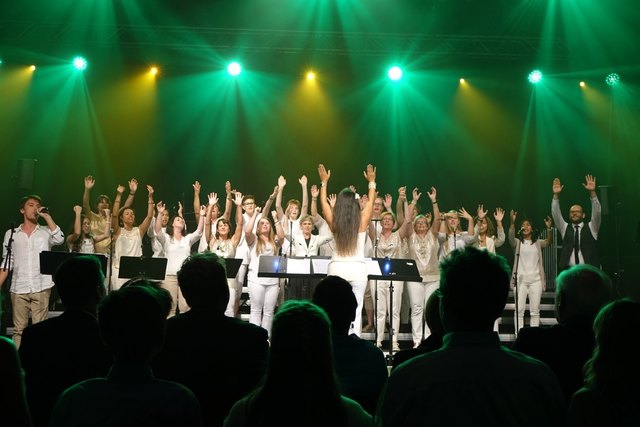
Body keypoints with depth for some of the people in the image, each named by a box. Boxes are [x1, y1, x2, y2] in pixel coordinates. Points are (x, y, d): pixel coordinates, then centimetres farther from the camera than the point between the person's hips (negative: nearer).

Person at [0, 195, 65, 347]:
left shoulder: (46, 232, 8)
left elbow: (59, 239, -14)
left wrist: (47, 216, -9)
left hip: (41, 288, -1)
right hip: (18, 289, 1)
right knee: (19, 329, 3)